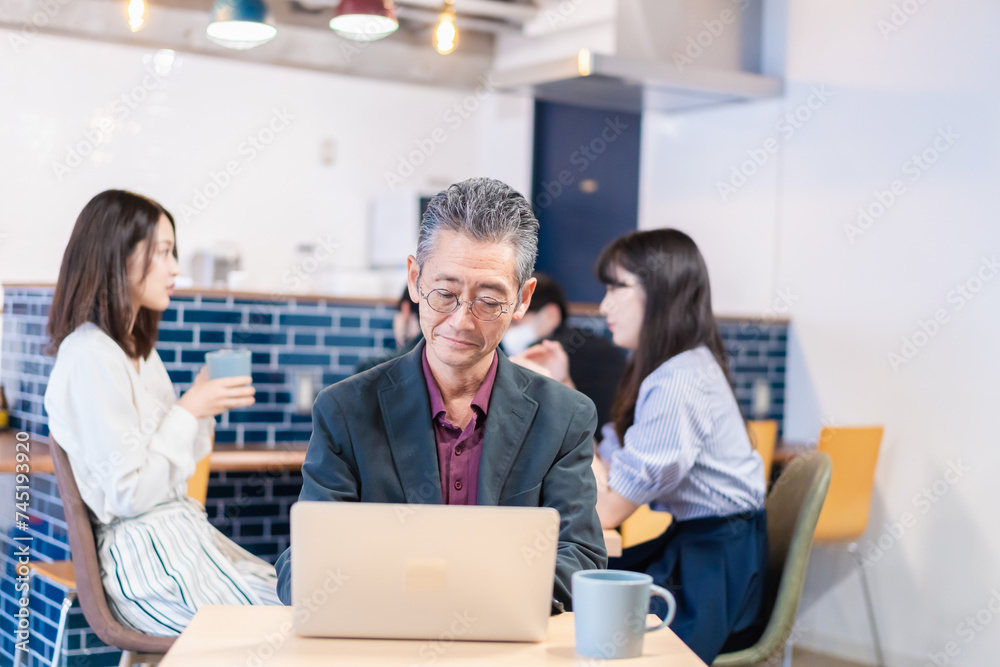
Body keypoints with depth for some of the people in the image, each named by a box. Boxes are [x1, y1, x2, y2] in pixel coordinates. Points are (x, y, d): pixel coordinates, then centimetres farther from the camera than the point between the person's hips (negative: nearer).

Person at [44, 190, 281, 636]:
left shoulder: (137, 348, 14)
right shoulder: (89, 357, -16)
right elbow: (129, 495, -19)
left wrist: (210, 398, 2)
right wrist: (189, 411, -13)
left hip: (183, 531, 9)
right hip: (146, 561, -9)